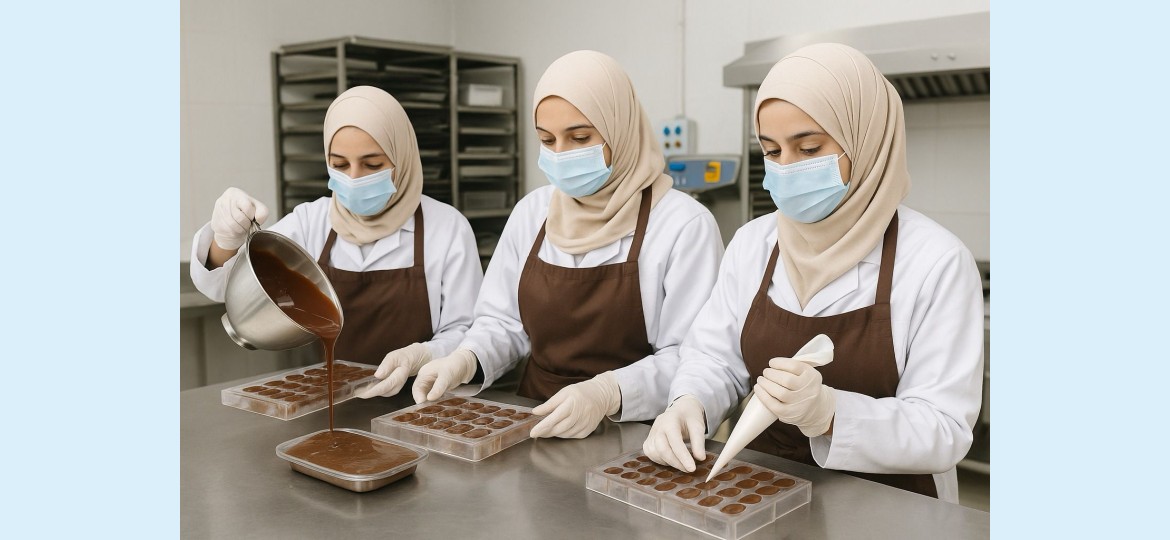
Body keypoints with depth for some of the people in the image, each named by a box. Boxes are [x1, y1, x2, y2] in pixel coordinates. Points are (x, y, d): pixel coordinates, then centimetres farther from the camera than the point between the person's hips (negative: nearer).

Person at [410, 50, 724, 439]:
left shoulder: (685, 225, -10)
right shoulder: (531, 213, 7)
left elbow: (690, 359, -13)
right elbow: (503, 322, 12)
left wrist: (607, 393, -28)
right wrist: (466, 360, -8)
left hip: (631, 435, -5)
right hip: (533, 426, 5)